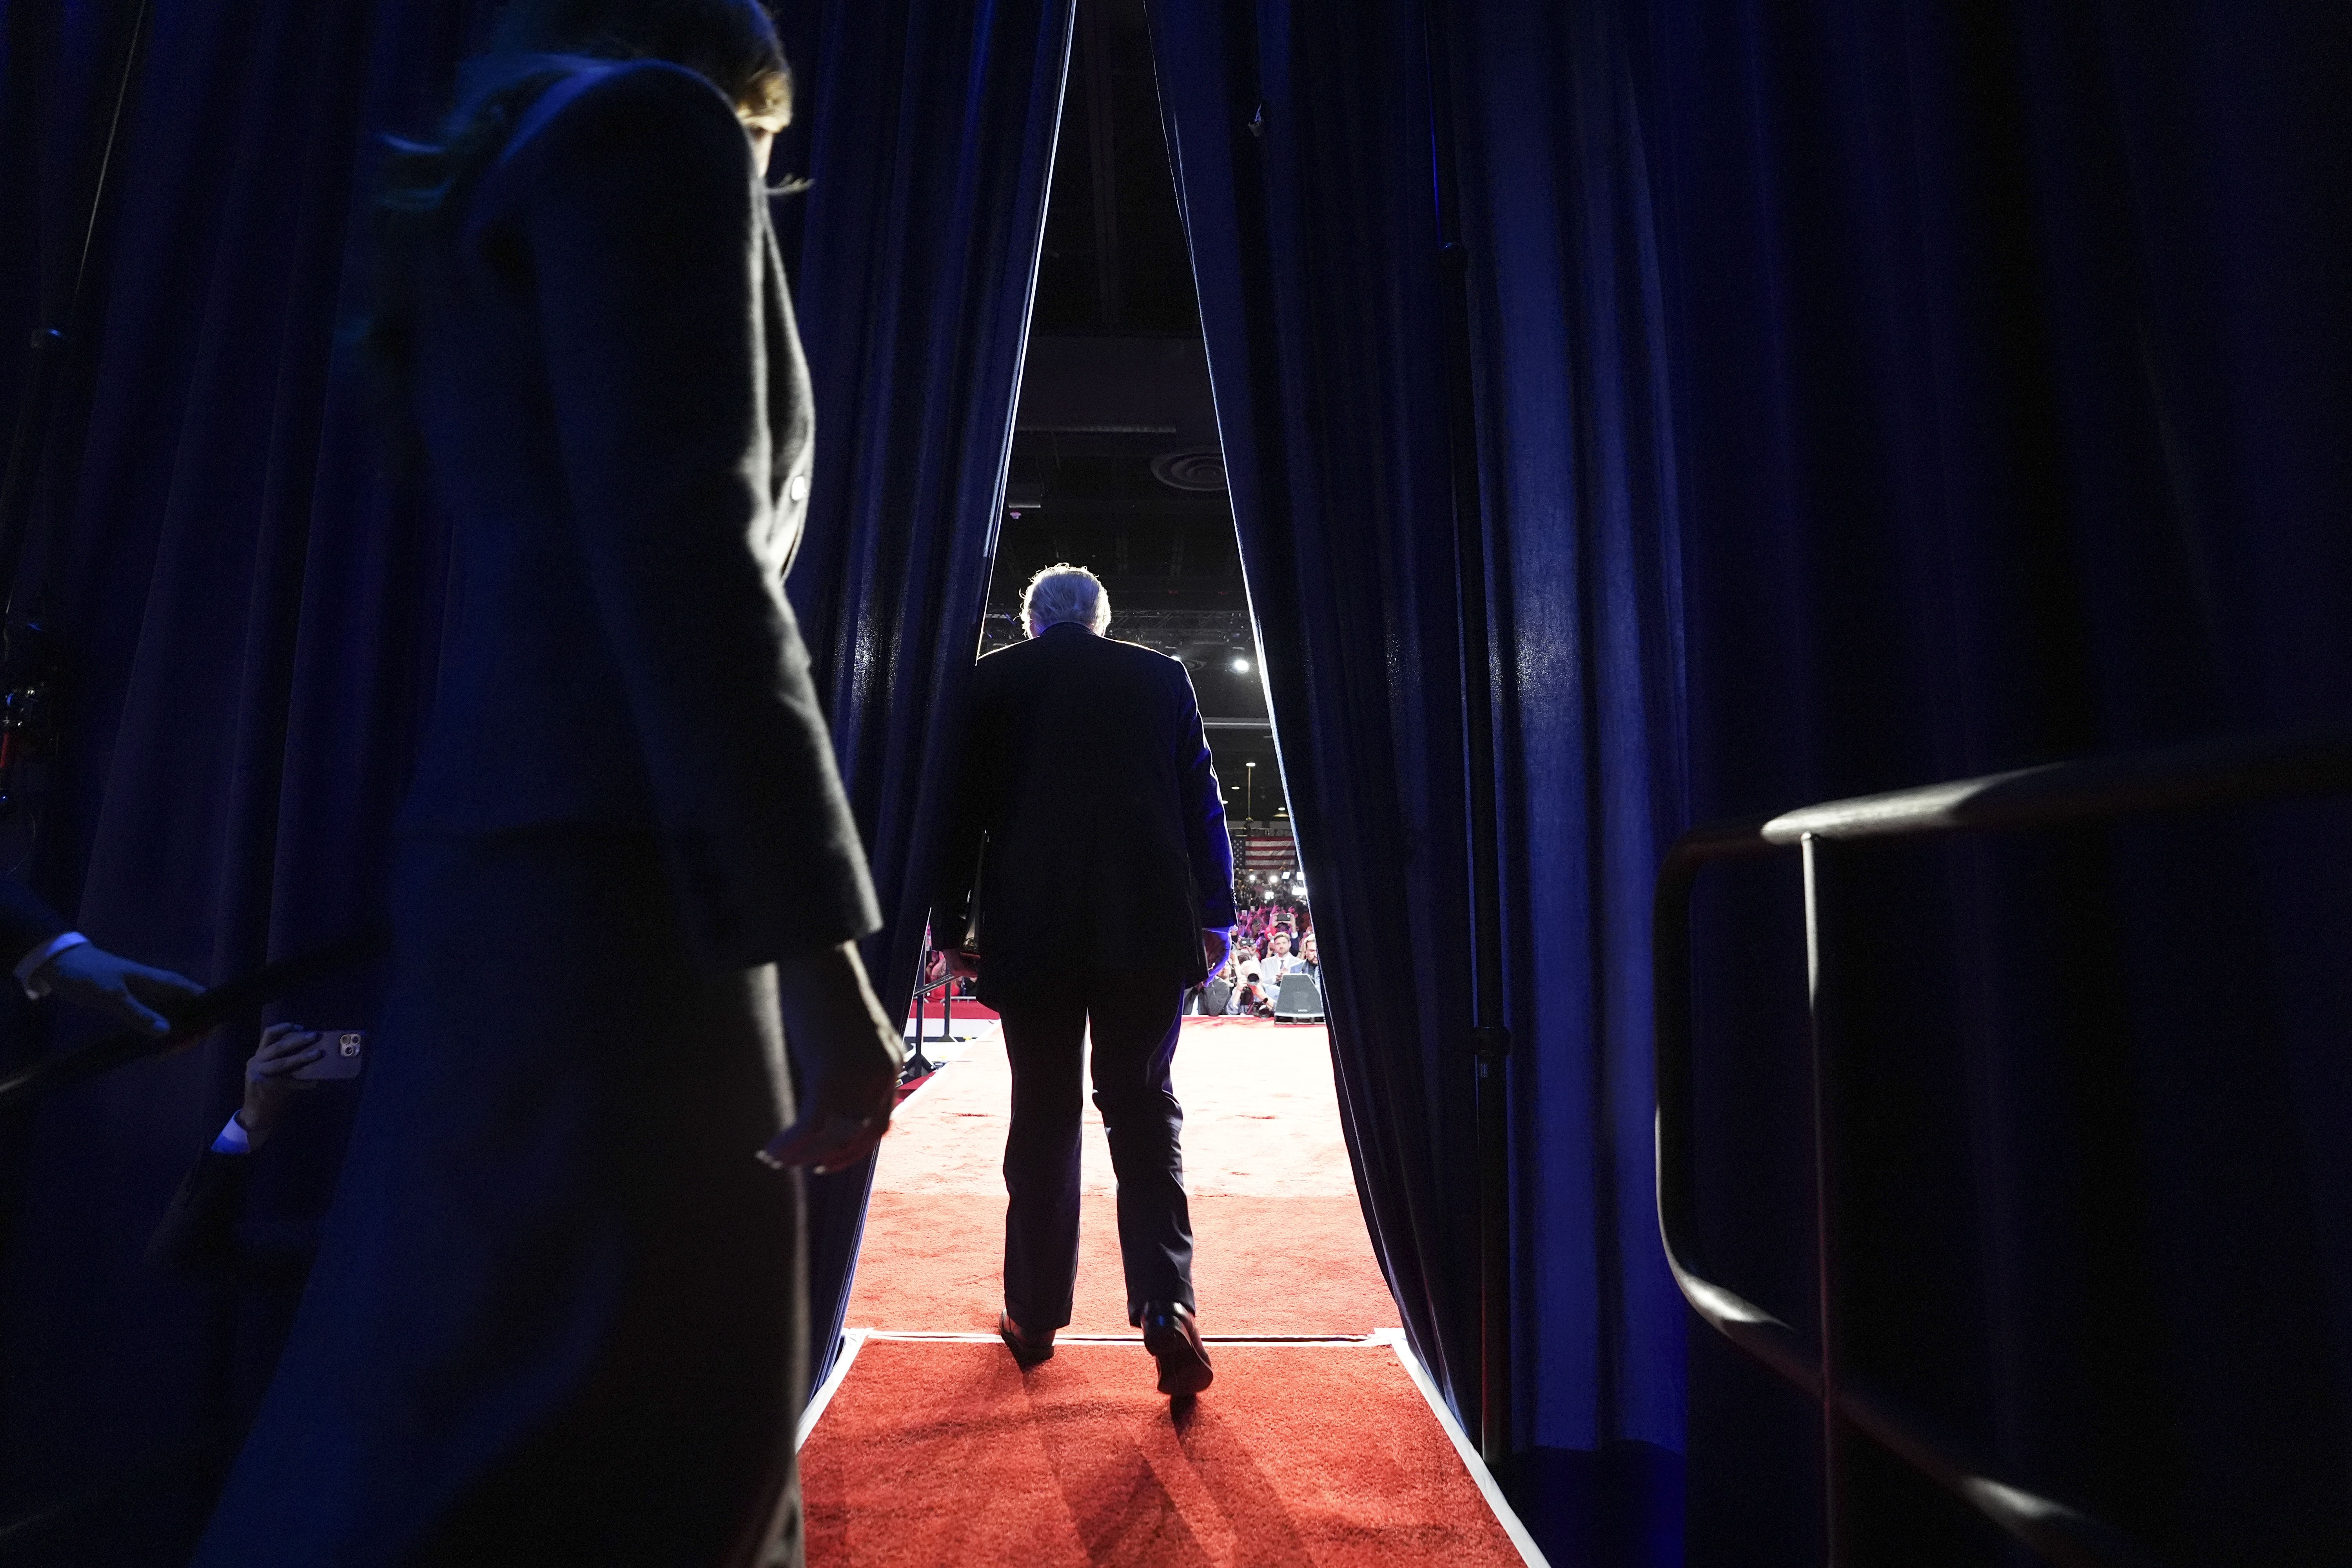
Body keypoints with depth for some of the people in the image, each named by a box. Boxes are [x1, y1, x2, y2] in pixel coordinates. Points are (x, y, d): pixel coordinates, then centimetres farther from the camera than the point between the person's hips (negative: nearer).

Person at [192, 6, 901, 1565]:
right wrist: (817, 942, -20)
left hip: (515, 842, 10)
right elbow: (682, 545, -16)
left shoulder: (503, 190, 28)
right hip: (618, 868, -10)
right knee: (653, 1437, -1)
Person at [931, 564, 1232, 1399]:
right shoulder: (1161, 676, 7)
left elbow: (959, 813, 6)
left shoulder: (990, 682, 6)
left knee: (1043, 1117, 10)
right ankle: (1166, 1306, -5)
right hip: (1147, 930, 0)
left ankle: (1035, 1315, 21)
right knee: (1144, 1110, 7)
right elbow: (1202, 803, 6)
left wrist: (953, 926, 14)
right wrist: (1215, 917, 11)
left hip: (1029, 934, 0)